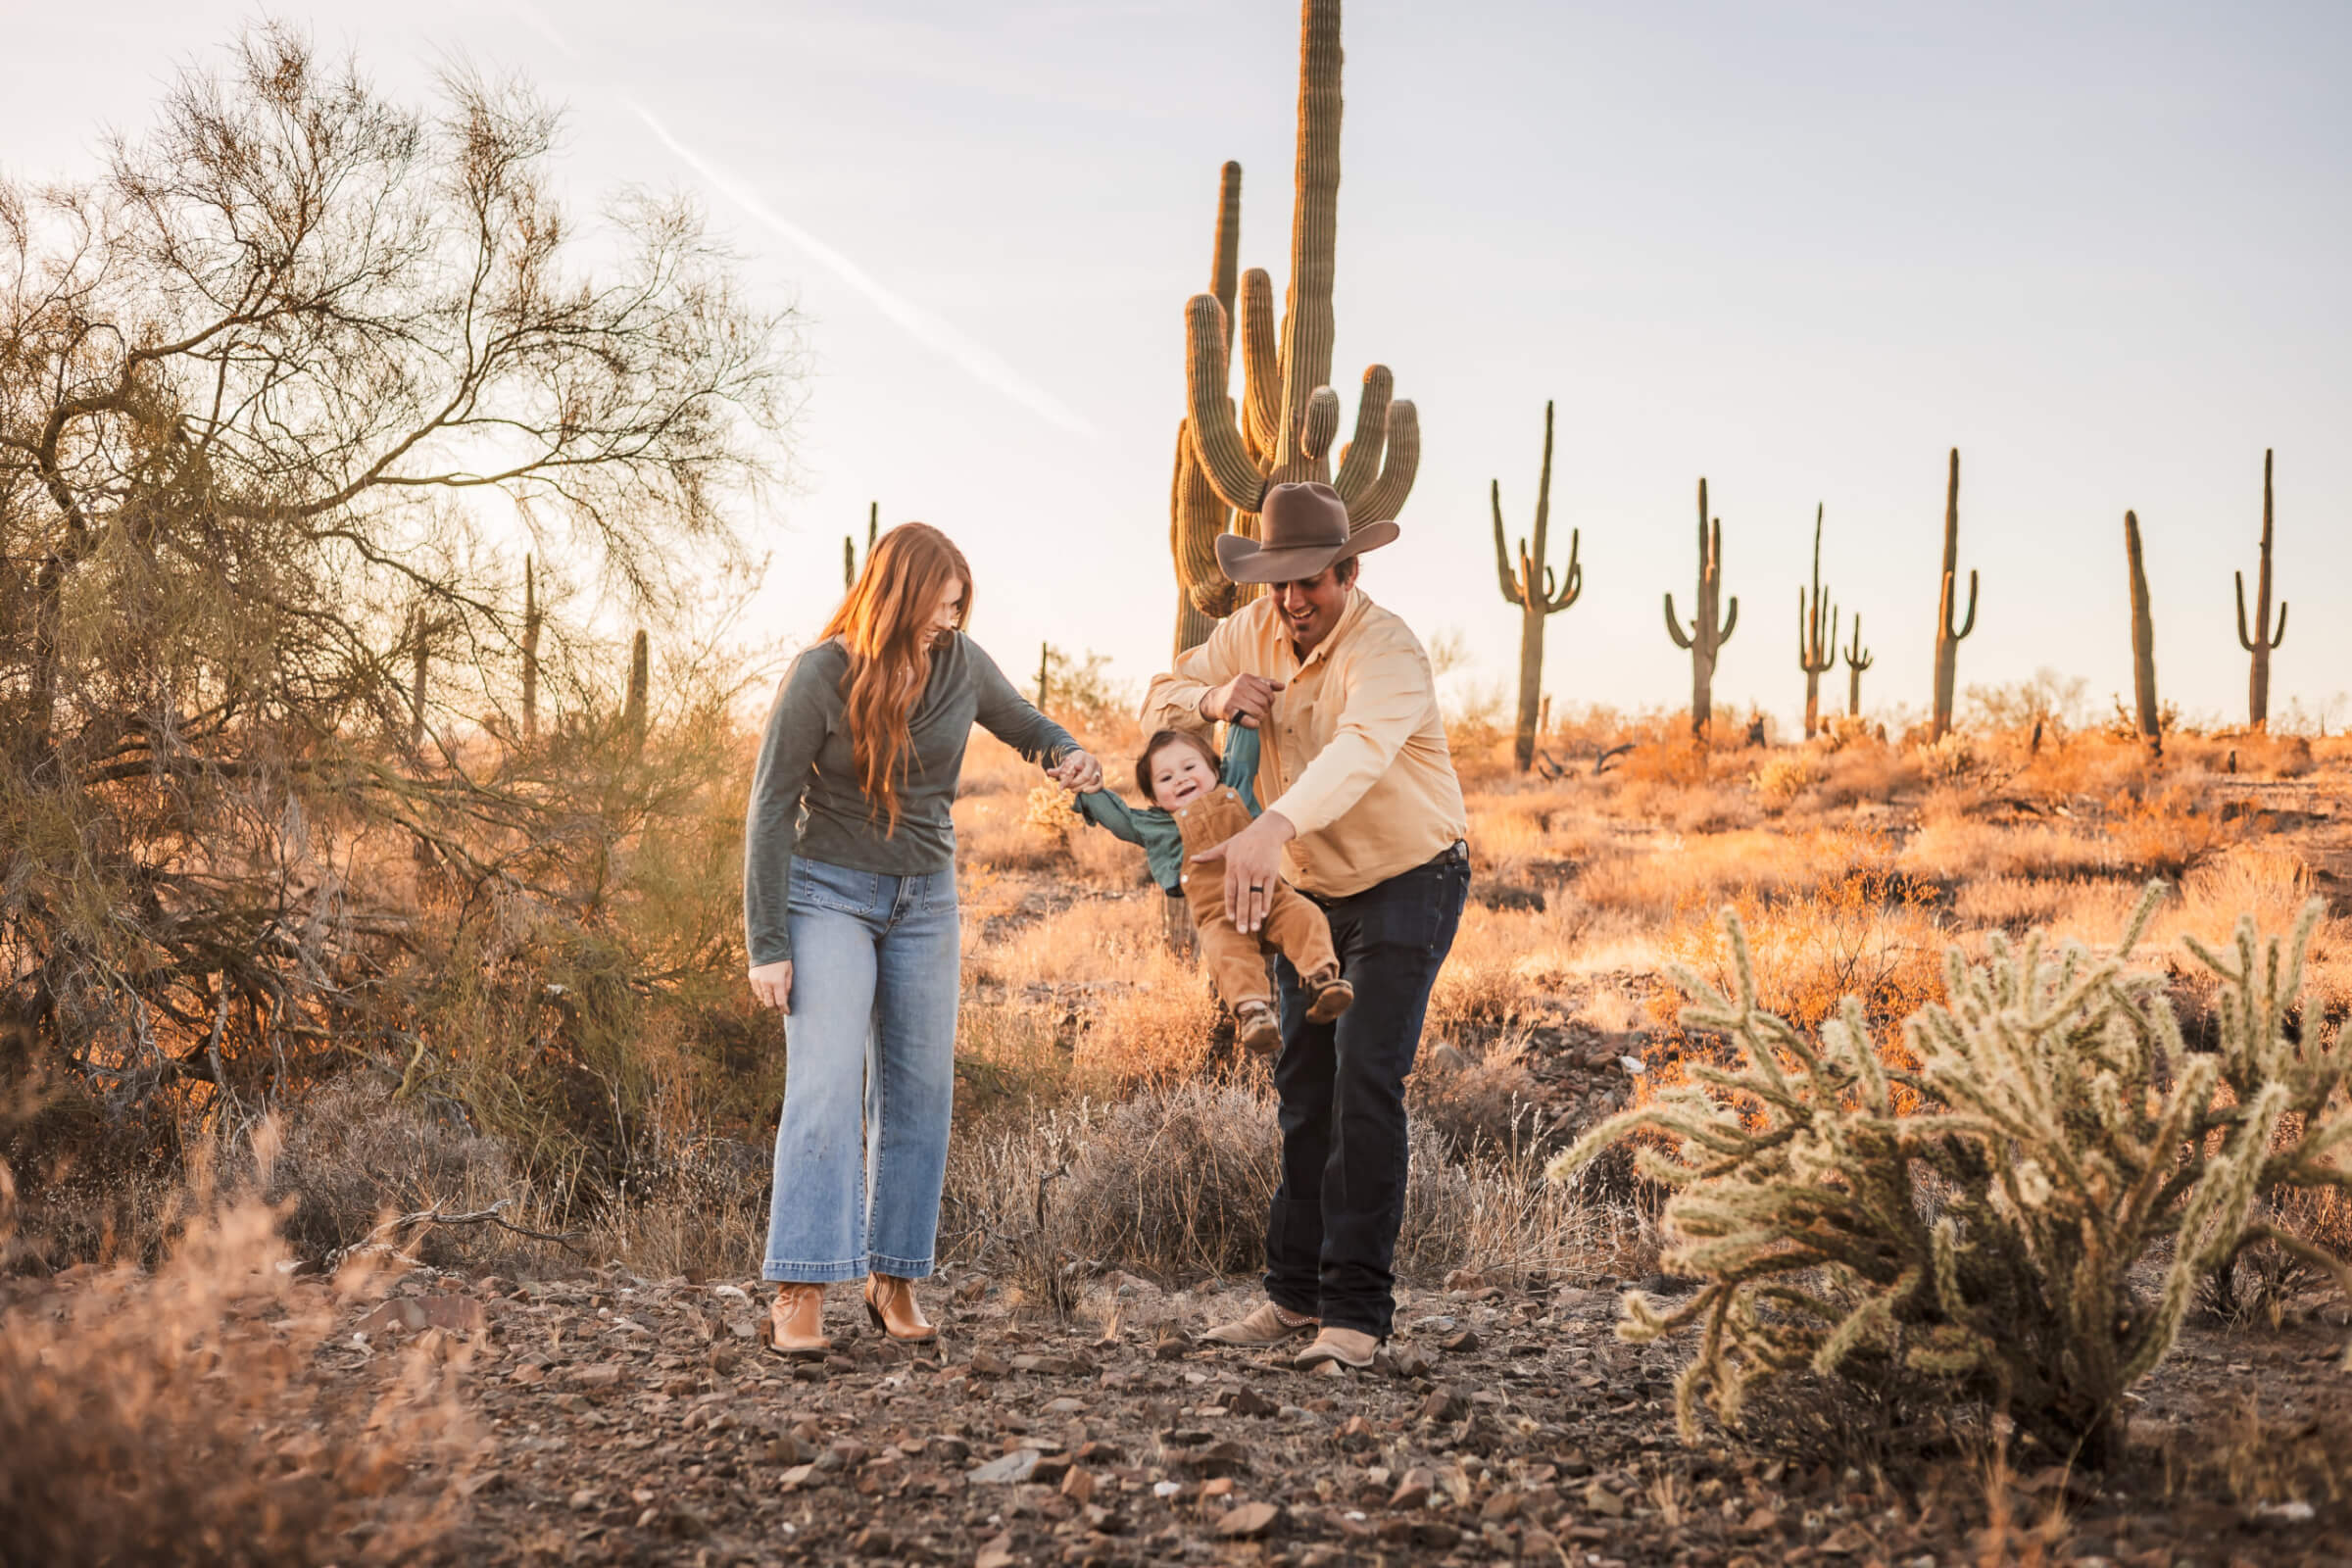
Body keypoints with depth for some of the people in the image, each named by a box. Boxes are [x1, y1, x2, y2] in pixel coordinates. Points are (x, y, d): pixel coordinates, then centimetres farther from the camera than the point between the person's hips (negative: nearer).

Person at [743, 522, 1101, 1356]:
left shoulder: (961, 663, -5)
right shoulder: (822, 676, -16)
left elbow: (1025, 724, 15)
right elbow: (770, 808, -11)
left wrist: (1070, 757, -11)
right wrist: (767, 945, -14)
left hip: (925, 897, 4)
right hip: (829, 892, -4)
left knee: (918, 1091, 2)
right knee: (827, 1083, -15)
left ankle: (893, 1279, 11)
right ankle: (798, 1295, -18)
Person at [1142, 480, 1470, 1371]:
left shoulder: (1387, 652, -27)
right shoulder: (1254, 631, -4)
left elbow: (1358, 749, -47)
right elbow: (1160, 702, 5)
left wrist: (1269, 829, -64)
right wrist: (1214, 701, -20)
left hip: (1407, 883, -7)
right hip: (1311, 890, 7)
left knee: (1366, 1085, -16)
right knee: (1303, 1088, 9)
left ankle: (1356, 1313, -13)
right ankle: (1296, 1295, 18)